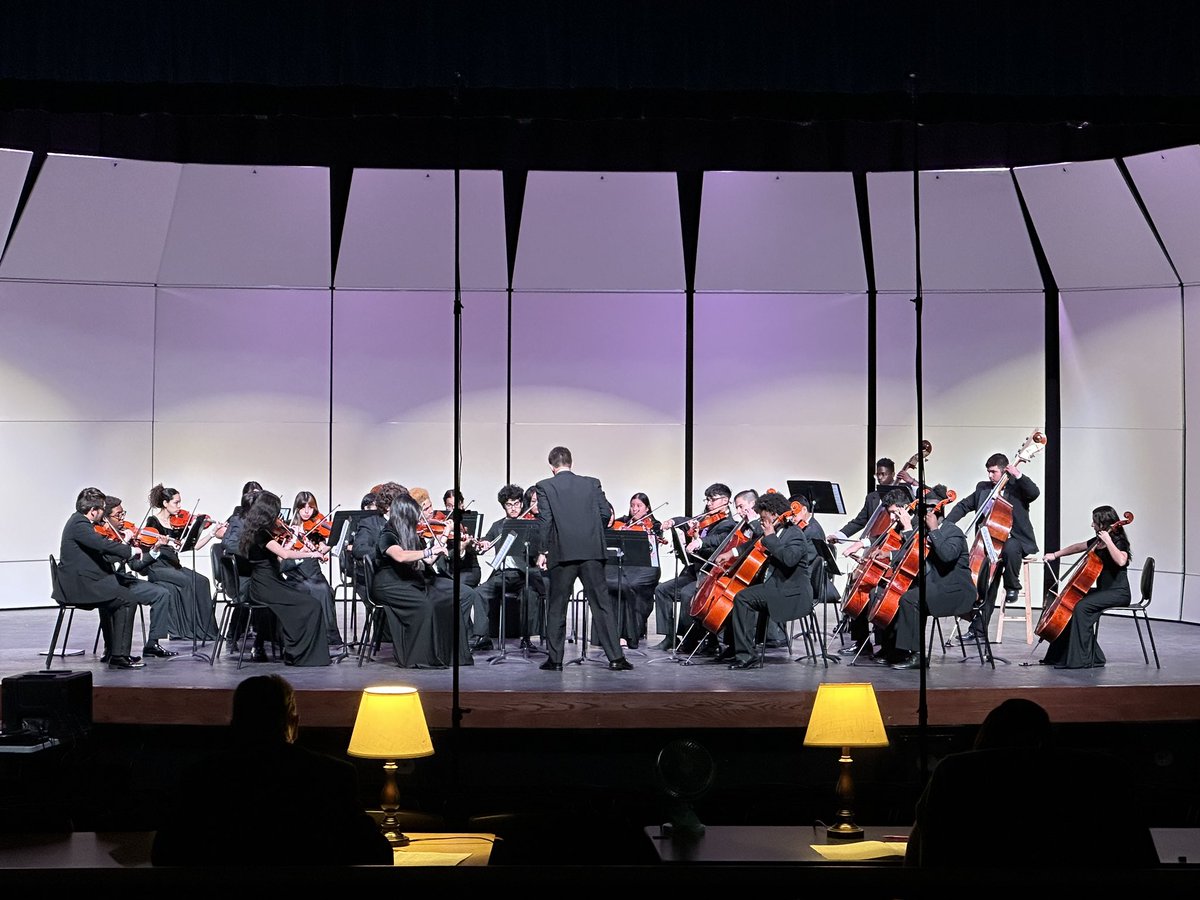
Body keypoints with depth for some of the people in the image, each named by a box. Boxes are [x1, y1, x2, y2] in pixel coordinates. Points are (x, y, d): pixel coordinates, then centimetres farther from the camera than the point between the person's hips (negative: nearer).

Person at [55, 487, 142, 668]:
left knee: (117, 594, 30)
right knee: (128, 599, -12)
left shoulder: (78, 521, 15)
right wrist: (130, 550, -21)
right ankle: (119, 656, -13)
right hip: (79, 585, -11)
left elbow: (101, 554, 16)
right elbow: (103, 544, -32)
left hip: (76, 582, 11)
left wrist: (125, 547, 7)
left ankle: (111, 651, 31)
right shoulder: (79, 525, -17)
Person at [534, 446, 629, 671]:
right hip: (592, 552, 2)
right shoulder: (592, 483, 6)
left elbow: (545, 520, -7)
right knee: (602, 604, 5)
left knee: (557, 608, 8)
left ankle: (555, 659, 10)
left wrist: (542, 552, -1)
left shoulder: (545, 486, -2)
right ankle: (615, 657, 2)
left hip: (562, 554, -2)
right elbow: (606, 513, 3)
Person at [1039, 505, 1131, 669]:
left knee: (1082, 606, -27)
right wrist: (1055, 555, 29)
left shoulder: (1119, 542, -13)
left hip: (1118, 593, -10)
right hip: (1103, 590, 10)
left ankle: (1082, 659, -24)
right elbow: (1077, 547, 29)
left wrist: (1108, 541, -30)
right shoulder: (1097, 541, 12)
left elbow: (1121, 561, -35)